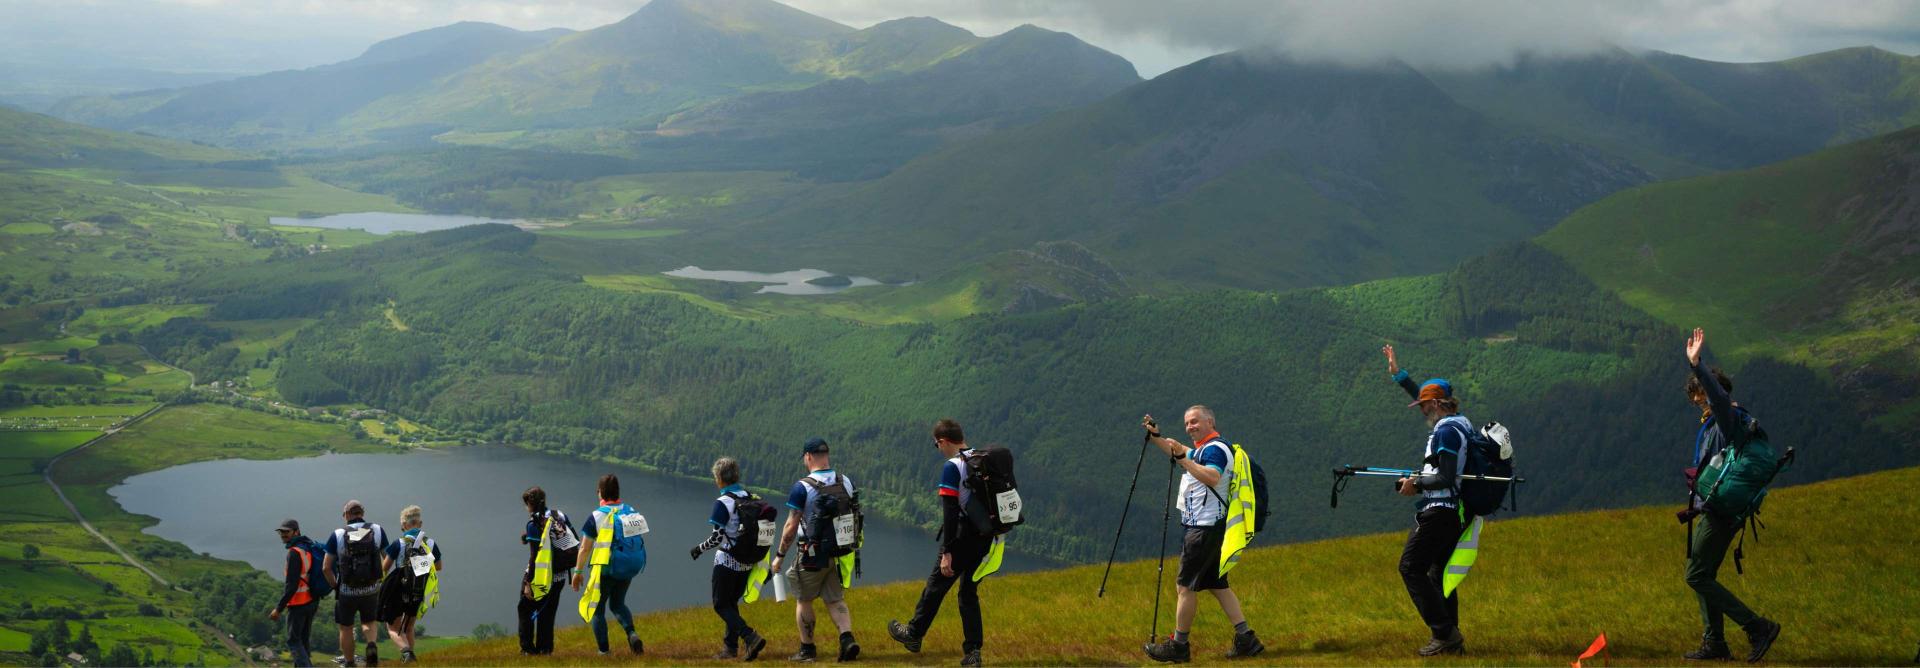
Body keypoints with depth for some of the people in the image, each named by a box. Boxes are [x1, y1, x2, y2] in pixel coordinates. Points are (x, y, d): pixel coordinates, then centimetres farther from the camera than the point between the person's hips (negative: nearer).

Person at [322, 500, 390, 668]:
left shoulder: (337, 535, -9)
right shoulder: (378, 531, -4)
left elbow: (326, 567, -8)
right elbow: (388, 559, 2)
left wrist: (335, 585, 7)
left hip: (347, 591, -1)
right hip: (371, 590, 2)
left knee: (346, 628, 18)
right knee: (369, 622, 22)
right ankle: (372, 644, -7)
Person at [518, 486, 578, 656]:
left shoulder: (534, 523, -13)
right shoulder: (560, 515, 4)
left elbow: (534, 555, -18)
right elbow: (577, 541, 6)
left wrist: (528, 582, -16)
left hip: (542, 576, -6)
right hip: (560, 575, 6)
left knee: (526, 608, 10)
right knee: (548, 611, 17)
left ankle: (527, 647, 5)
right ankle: (545, 647, 15)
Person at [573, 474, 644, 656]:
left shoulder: (596, 516, -10)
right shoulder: (630, 511, 2)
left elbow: (585, 548, -8)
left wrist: (578, 572, 2)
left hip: (604, 570, -4)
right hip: (627, 570, 4)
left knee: (598, 609, 11)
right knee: (618, 604, 22)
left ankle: (603, 650, 8)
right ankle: (631, 633, -4)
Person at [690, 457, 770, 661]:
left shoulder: (723, 503, -16)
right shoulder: (753, 499, 5)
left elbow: (717, 537, -18)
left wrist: (699, 548, 0)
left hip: (727, 562, -7)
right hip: (748, 563, 7)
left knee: (721, 605, 2)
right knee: (732, 603, 19)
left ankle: (750, 637, -16)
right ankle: (731, 647, 17)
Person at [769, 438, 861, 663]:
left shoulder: (802, 488, -15)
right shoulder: (847, 482, 1)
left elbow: (791, 526, -14)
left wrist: (780, 556, -5)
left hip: (812, 554, -4)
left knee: (803, 601, 12)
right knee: (836, 600, 12)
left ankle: (807, 650, 17)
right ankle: (847, 638, -10)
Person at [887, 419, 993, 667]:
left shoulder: (952, 467, -14)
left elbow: (950, 513, -19)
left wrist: (947, 553, -18)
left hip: (962, 537, -7)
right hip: (984, 539, 7)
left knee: (936, 586, 12)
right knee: (969, 593, 14)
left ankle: (913, 634, 28)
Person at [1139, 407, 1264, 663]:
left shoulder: (1215, 449, -15)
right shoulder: (1203, 449, 17)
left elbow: (1212, 478, -33)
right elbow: (1181, 453, 36)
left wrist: (1182, 458, -36)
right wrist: (1156, 437, 26)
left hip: (1205, 528, -11)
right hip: (1207, 527, 11)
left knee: (1185, 586, -5)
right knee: (1217, 585, 11)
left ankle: (1179, 646, 0)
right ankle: (1246, 639, 9)